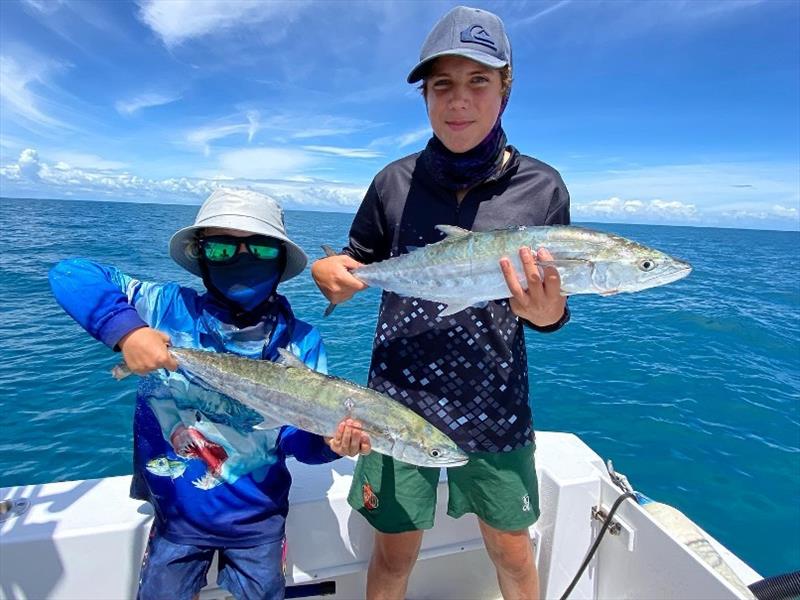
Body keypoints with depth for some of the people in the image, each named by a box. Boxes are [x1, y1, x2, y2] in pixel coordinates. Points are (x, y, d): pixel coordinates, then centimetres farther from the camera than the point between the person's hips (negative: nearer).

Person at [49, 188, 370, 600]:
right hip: (176, 515, 1)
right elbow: (70, 274, -16)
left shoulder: (301, 342, -14)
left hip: (257, 521, 0)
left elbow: (300, 437, -14)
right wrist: (124, 329, -34)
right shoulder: (169, 310, -14)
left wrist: (333, 441, -36)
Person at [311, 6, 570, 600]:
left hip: (493, 409, 0)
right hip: (399, 400, 1)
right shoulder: (395, 181, -2)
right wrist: (327, 270, -13)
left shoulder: (542, 188, -4)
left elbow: (552, 307, 1)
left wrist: (548, 313, -23)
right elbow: (359, 260, 10)